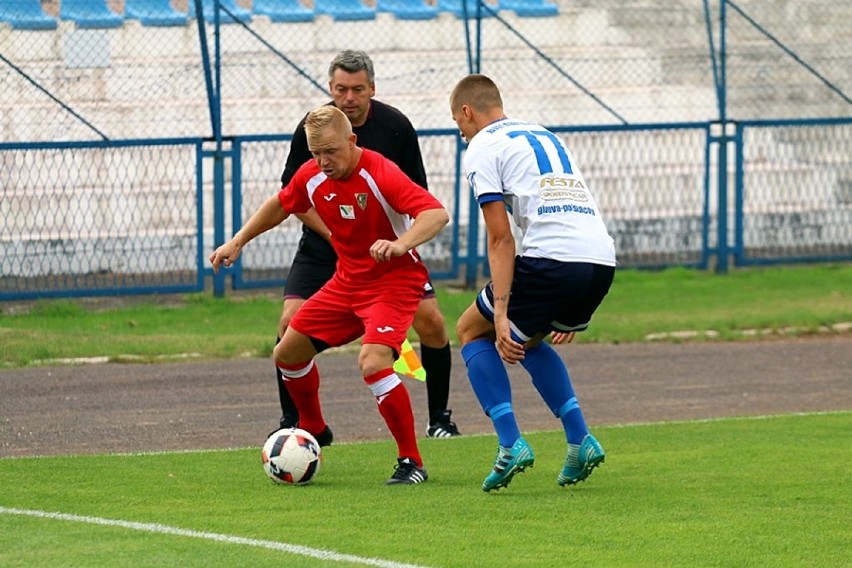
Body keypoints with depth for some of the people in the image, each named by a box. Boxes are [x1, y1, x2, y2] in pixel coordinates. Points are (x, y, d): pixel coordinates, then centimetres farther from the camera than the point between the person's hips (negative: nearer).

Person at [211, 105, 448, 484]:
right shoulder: (312, 176, -5)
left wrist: (400, 244, -53)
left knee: (373, 363, -29)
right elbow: (280, 205, 17)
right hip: (347, 281, 8)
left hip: (395, 281, -8)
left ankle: (411, 463, -17)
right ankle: (313, 429, 39)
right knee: (287, 354, 12)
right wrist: (237, 243, 14)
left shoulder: (380, 175, -26)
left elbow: (437, 214, -36)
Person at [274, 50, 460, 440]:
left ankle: (440, 418, 8)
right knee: (291, 322, -17)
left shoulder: (395, 126, -10)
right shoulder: (312, 128, -11)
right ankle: (291, 421, -1)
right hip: (323, 246, 0)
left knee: (431, 320, -10)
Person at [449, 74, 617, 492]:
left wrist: (501, 314, -9)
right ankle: (580, 441, 15)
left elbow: (501, 238, -5)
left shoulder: (482, 149, 5)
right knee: (527, 340, 31)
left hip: (551, 259, -7)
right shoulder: (543, 135, 28)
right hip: (603, 258, 7)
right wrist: (568, 311, 32)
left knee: (471, 331, 15)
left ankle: (511, 445, 1)